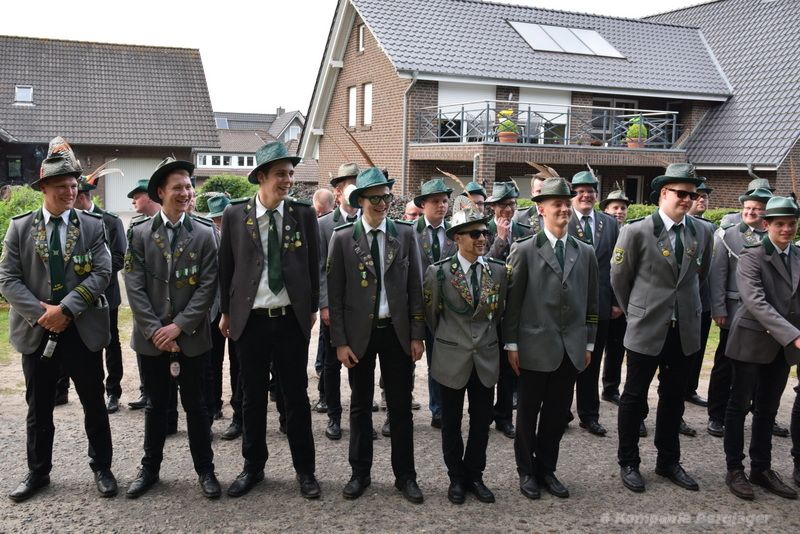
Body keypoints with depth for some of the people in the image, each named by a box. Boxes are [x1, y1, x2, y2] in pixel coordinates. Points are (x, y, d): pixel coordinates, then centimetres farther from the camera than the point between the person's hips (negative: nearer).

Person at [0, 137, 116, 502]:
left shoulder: (92, 225, 0)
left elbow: (101, 273, -10)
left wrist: (64, 309, -19)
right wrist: (41, 313, -16)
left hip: (83, 329, -1)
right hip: (35, 330, 1)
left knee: (94, 404, 8)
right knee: (38, 408, 13)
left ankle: (102, 468, 24)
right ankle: (37, 472, 30)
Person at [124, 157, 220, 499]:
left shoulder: (204, 233, -1)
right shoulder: (140, 232, 0)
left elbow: (207, 286, -6)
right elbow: (134, 287, -4)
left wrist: (178, 326, -12)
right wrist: (155, 330, -11)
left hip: (190, 336, -1)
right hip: (151, 337, 1)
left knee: (195, 404, 9)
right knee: (155, 405, 14)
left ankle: (205, 470, 22)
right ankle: (150, 468, 29)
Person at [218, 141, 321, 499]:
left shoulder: (304, 213, -1)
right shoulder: (235, 215, -1)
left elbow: (313, 264, 7)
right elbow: (226, 266, 6)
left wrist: (313, 308, 9)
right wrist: (226, 312, 8)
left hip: (292, 319, 0)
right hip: (250, 319, 0)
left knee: (296, 396, 7)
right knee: (252, 397, 11)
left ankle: (304, 469, 21)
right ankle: (253, 466, 27)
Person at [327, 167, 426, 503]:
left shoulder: (406, 235, 1)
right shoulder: (342, 238, -3)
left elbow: (415, 288, 3)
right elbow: (334, 294, -3)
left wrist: (417, 335, -1)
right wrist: (340, 341, -7)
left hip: (397, 331, 1)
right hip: (359, 332, -1)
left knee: (401, 405, 8)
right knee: (360, 405, 11)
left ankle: (405, 475, 21)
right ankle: (360, 473, 25)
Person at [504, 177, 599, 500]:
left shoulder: (586, 253, 8)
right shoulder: (524, 250, -4)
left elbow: (592, 302, 11)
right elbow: (512, 300, -4)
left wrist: (589, 343, 9)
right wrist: (511, 344, -6)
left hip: (571, 349, 4)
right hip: (535, 347, -3)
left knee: (557, 413, 12)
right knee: (528, 412, 8)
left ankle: (547, 469, 27)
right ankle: (526, 471, 24)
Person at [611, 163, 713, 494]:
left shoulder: (702, 233, 3)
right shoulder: (636, 231, -11)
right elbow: (619, 278, -1)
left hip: (685, 330, 4)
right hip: (646, 328, -4)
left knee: (673, 398, 14)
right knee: (635, 396, 6)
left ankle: (668, 461, 29)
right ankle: (628, 463, 20)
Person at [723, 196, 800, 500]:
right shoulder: (752, 256, -11)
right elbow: (756, 303, -22)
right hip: (752, 340, -5)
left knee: (768, 408, 14)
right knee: (740, 405, 5)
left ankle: (761, 468, 26)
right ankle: (734, 469, 16)